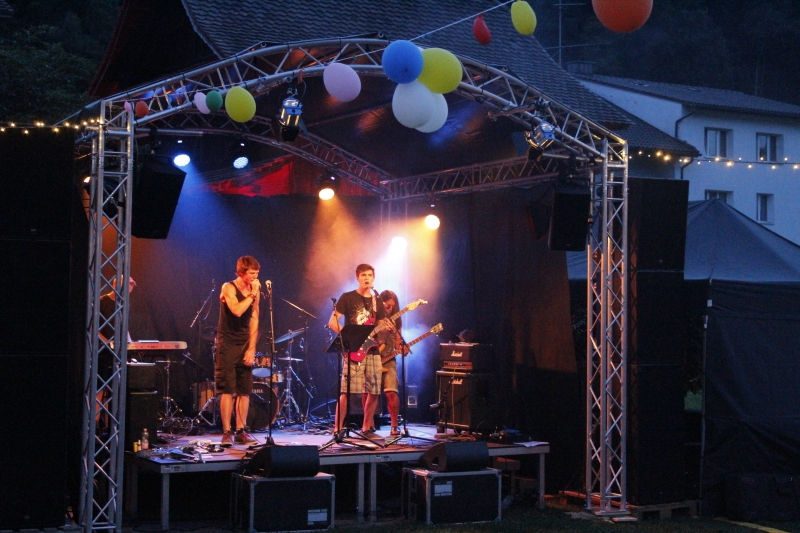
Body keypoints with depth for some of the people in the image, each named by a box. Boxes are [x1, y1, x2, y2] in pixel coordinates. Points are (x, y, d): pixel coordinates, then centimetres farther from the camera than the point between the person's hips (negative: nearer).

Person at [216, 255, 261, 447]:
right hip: (228, 345, -5)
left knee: (245, 391, 4)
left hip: (245, 346, 5)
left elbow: (254, 321, 7)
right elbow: (237, 311, -26)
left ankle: (240, 432, 10)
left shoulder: (255, 291, 9)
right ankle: (226, 433, -5)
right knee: (227, 390, -7)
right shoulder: (228, 288, -8)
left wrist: (252, 348, 0)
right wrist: (252, 294, -17)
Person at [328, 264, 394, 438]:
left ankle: (366, 428, 17)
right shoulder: (347, 298, 0)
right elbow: (332, 322, -4)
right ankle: (337, 429, -8)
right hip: (353, 351, -5)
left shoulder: (377, 301, 15)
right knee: (347, 391, -12)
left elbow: (380, 327, 16)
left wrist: (388, 329, -7)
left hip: (372, 351, 5)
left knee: (374, 391, 4)